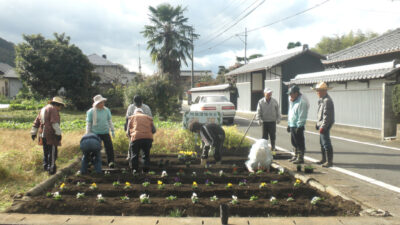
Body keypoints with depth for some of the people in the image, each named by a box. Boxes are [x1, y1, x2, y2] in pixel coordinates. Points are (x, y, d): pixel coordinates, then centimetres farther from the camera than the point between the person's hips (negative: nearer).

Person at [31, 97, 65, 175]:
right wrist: (58, 133, -23)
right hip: (50, 134, -9)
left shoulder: (43, 109, 22)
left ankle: (46, 166, 28)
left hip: (43, 135, 9)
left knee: (46, 151, 19)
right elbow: (55, 122, -20)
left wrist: (33, 133, 31)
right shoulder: (53, 109, -7)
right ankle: (51, 169, -6)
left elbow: (36, 122, 26)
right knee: (53, 152, -5)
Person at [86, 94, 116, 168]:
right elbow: (88, 124, 0)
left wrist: (112, 130, 11)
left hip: (106, 133, 2)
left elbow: (110, 121, 14)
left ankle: (111, 162, 1)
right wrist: (88, 134, 0)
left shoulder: (107, 110, 4)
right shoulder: (91, 112, -5)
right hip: (95, 133, -2)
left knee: (109, 147, -5)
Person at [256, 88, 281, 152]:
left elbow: (277, 111, 8)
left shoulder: (274, 101, 1)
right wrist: (259, 119, -10)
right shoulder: (261, 102, -3)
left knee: (272, 135, 6)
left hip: (272, 121, 1)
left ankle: (273, 147, 20)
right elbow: (258, 112, -2)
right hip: (264, 121, -1)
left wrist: (278, 118, 4)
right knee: (264, 135, 4)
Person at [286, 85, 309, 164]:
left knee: (300, 143, -2)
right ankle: (296, 156, 30)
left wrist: (299, 126, -21)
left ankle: (300, 158, 4)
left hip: (298, 126, -10)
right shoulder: (292, 101, 16)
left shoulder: (302, 101, -16)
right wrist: (289, 124, 21)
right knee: (294, 142, 18)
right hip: (292, 125, 10)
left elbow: (302, 116, -19)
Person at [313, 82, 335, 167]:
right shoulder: (322, 100, 15)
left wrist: (323, 127, -23)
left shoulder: (327, 101, -19)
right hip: (321, 125, 11)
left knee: (326, 143, -7)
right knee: (322, 143, 18)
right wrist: (318, 124, 20)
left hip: (325, 125, -11)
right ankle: (324, 159, 29)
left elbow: (326, 115, -23)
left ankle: (329, 161, -1)